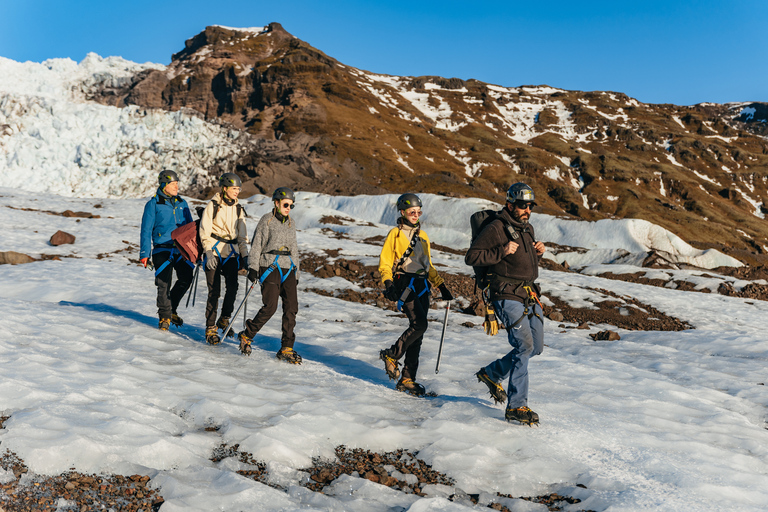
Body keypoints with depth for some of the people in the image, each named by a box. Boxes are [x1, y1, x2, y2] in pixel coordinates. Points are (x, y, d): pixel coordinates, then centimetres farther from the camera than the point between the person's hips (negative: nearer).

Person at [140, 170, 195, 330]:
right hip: (163, 249, -4)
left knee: (186, 279, 0)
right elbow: (146, 230, -2)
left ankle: (171, 309, 22)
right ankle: (165, 316, 15)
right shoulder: (153, 204, -3)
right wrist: (144, 254, -6)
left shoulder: (181, 203, 11)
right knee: (164, 284, -2)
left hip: (182, 249, 4)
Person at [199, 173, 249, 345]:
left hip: (231, 254, 4)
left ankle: (224, 319, 15)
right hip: (214, 253, -4)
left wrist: (244, 255, 9)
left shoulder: (238, 209, 11)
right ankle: (210, 328, 6)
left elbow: (242, 235, 16)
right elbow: (205, 232, -4)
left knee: (232, 287, -8)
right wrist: (209, 253, -12)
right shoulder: (213, 206, -3)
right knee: (214, 291, -5)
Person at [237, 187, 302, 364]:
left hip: (288, 269, 6)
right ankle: (246, 336, 6)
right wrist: (253, 268, -10)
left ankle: (286, 349, 4)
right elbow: (256, 245, -3)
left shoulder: (291, 223, 16)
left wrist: (296, 272, 21)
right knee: (270, 306, -15)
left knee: (291, 307, -3)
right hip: (270, 267, -6)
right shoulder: (267, 220, -2)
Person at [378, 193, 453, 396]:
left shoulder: (423, 235, 19)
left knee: (418, 333, 2)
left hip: (422, 286, 6)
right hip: (404, 284, -6)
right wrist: (388, 283, -17)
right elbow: (384, 263, -1)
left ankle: (407, 379, 9)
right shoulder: (395, 234, 1)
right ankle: (392, 355, -1)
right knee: (419, 324, -22)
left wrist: (441, 285, 21)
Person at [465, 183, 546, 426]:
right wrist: (502, 251, -21)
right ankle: (516, 407, -10)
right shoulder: (496, 229, -9)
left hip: (530, 296, 9)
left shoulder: (527, 229, 16)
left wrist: (538, 252, 8)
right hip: (508, 297, -9)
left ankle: (491, 373, 30)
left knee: (536, 348, 11)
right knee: (524, 345, -17)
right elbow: (471, 257, -13)